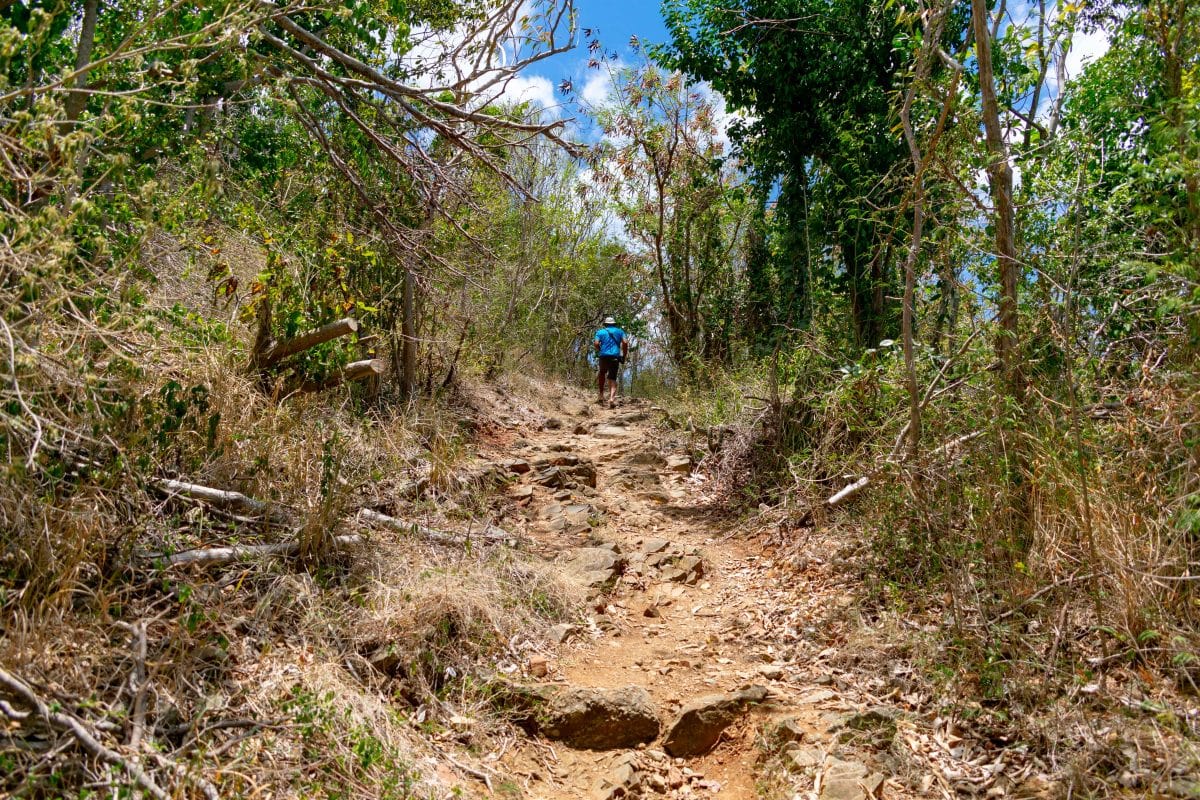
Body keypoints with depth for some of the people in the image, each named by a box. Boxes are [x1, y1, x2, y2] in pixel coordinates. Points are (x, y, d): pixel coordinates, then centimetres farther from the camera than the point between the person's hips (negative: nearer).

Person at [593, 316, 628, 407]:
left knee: (601, 374, 24)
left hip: (604, 356, 0)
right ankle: (612, 398, -19)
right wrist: (624, 356, 6)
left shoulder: (600, 332, 10)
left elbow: (596, 344, -6)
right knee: (612, 378, 2)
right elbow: (625, 342, -1)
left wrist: (600, 351, 12)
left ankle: (601, 396, 16)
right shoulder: (619, 331, 14)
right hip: (615, 357, 0)